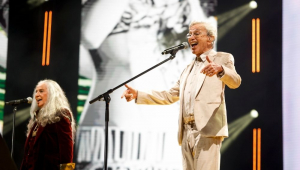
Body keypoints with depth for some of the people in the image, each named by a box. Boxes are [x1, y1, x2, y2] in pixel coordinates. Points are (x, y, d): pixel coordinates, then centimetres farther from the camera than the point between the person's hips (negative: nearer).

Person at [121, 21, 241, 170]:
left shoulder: (222, 58, 7)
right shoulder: (189, 68, 27)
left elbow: (235, 82, -12)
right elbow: (170, 96, 25)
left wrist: (220, 69, -34)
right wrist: (137, 95, 14)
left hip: (208, 129, -7)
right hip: (186, 132, 7)